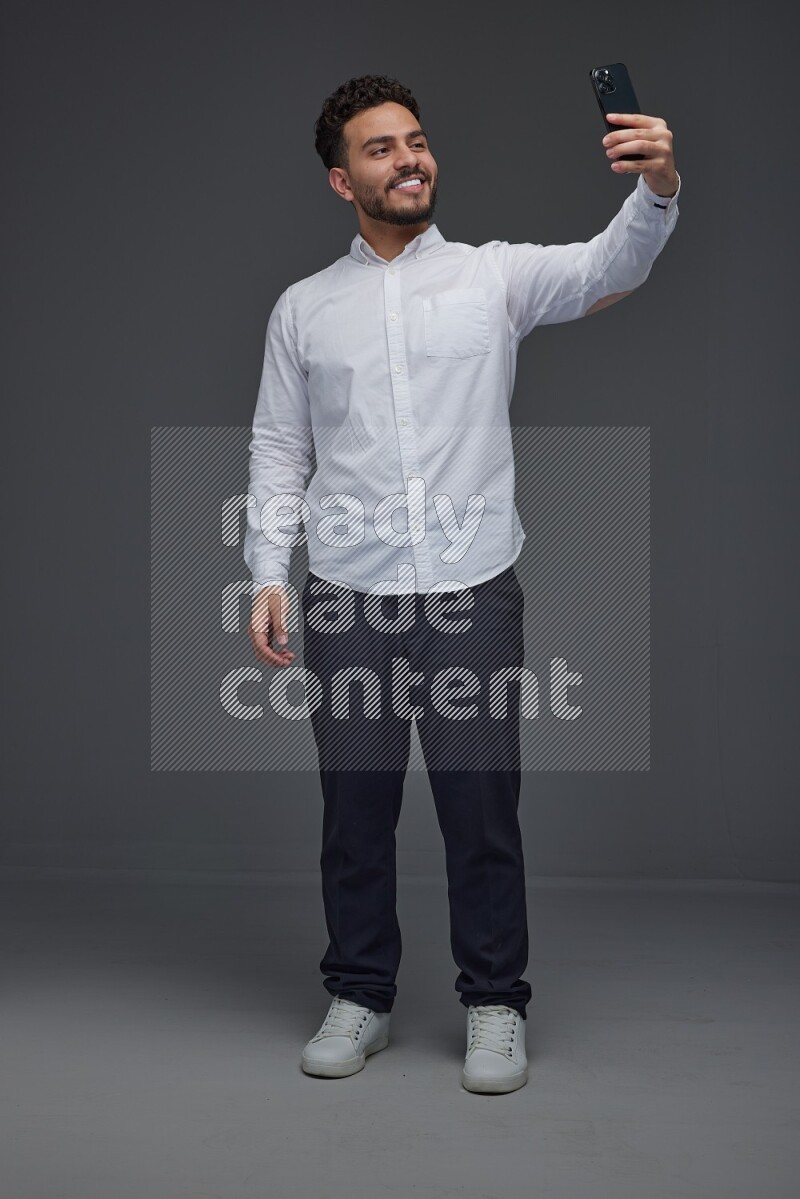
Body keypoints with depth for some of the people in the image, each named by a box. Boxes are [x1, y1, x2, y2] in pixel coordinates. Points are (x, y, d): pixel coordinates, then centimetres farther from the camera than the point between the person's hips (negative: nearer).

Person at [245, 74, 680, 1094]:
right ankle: (359, 999, 26)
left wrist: (656, 189, -36)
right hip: (347, 597, 2)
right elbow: (279, 452, 10)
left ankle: (495, 1006, 20)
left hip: (473, 590, -1)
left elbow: (607, 267, -15)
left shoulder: (495, 275, 4)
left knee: (482, 810, 4)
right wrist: (269, 572, -1)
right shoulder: (302, 308, 10)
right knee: (355, 809, 10)